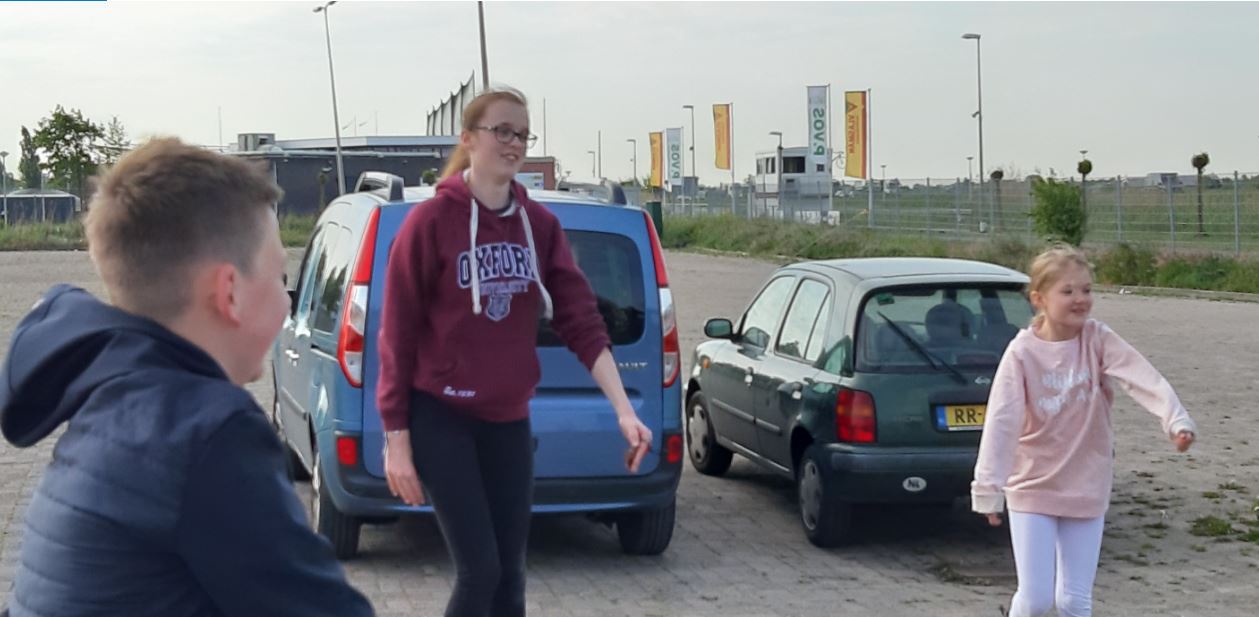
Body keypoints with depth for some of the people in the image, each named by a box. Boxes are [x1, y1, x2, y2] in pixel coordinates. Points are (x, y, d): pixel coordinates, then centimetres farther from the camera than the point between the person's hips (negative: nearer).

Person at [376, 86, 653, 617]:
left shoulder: (540, 225, 3)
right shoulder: (430, 221, -12)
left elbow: (581, 321, -2)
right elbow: (398, 336, -9)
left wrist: (623, 410, -13)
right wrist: (396, 438, -10)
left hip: (510, 421, 5)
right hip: (441, 418, -5)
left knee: (510, 574, 9)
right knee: (480, 570, -8)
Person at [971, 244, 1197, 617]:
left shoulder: (1098, 340, -9)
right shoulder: (1022, 352, -14)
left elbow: (1145, 379, -23)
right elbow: (1001, 421, -20)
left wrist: (1176, 421, -41)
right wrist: (988, 487, -28)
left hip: (1086, 488, 2)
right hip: (1033, 488, -2)